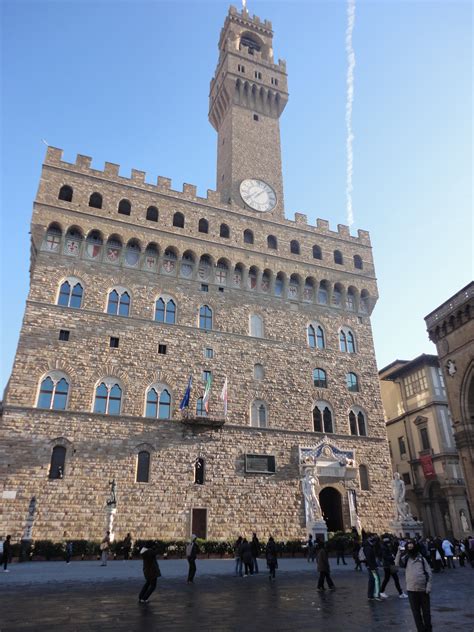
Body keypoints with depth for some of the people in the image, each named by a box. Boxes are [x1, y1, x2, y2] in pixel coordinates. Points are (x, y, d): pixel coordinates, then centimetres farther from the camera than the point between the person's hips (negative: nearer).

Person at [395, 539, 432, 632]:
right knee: (416, 612, 8)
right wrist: (399, 552, -24)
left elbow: (429, 573, 1)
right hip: (411, 589, 1)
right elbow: (398, 563, -15)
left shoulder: (421, 558, 3)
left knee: (426, 611, 10)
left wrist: (428, 586, -7)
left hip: (423, 588, -1)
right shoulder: (405, 559, 4)